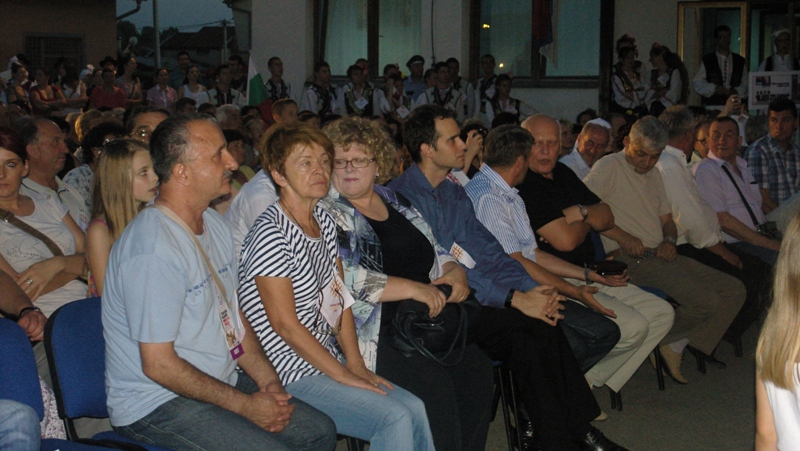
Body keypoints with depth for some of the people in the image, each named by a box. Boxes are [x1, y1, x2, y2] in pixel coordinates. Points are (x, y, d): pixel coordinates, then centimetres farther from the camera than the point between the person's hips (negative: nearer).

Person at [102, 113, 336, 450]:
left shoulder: (214, 224, 7)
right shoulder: (154, 248, -23)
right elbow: (158, 364, -22)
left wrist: (268, 380, -1)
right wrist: (245, 405, -16)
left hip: (221, 382, 9)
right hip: (156, 406, -9)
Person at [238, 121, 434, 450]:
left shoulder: (324, 221, 9)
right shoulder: (270, 233, -17)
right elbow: (285, 324, -18)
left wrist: (356, 364, 1)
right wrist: (343, 376, -15)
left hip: (326, 359, 8)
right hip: (289, 376, -8)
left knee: (414, 408, -4)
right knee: (394, 418, -17)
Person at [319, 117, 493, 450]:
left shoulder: (395, 203, 18)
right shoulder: (327, 214, -2)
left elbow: (436, 253, 24)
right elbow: (345, 278, -15)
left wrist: (454, 271, 1)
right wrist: (413, 288, -18)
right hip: (373, 332, -6)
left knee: (476, 367, -17)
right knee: (433, 384, -27)